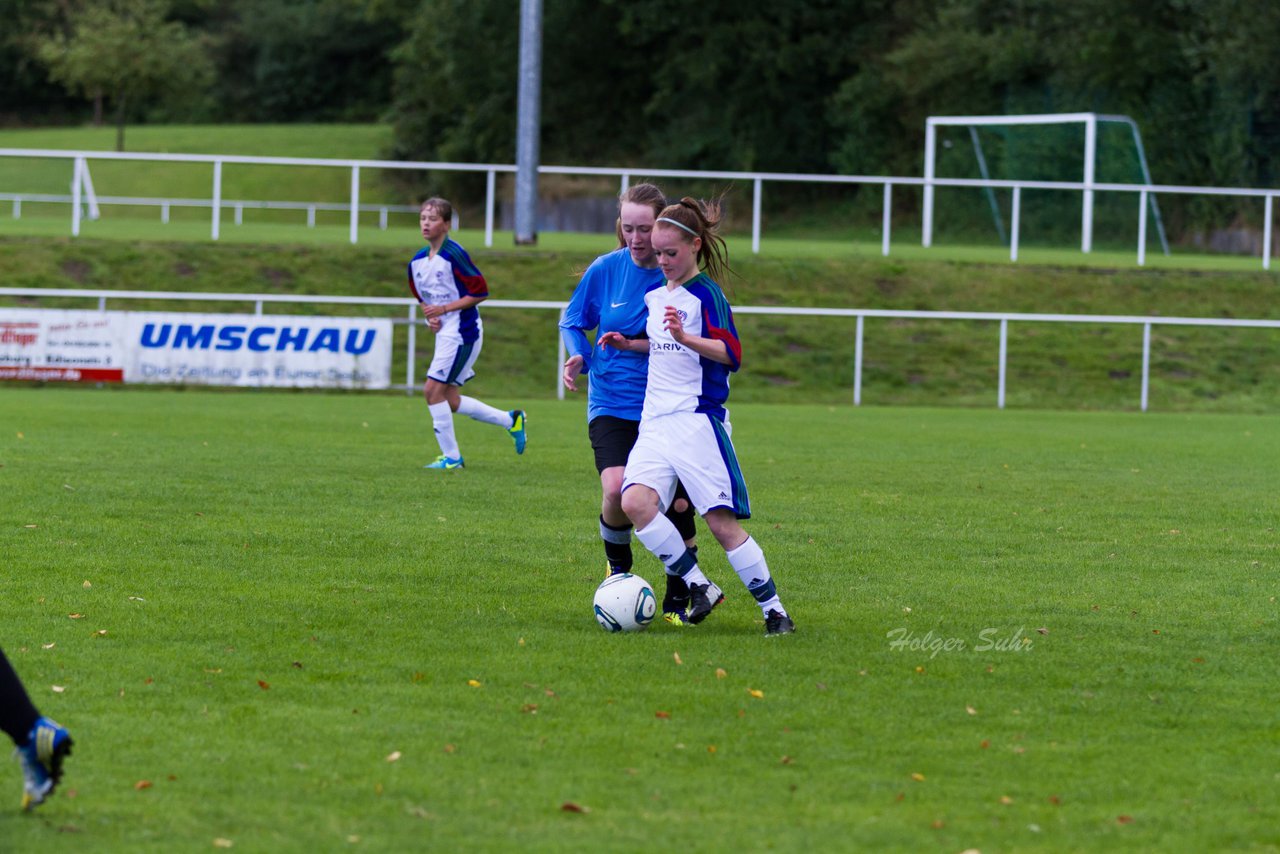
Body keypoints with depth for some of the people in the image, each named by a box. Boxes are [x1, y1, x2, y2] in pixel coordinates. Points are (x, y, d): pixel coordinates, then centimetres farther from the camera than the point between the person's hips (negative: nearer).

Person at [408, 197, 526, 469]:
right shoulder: (417, 261, 9)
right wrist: (430, 317, 2)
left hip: (462, 332, -9)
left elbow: (480, 292, -15)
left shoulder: (454, 255, -15)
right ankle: (511, 420, 25)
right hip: (444, 333, 9)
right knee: (450, 400, 9)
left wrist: (443, 309, -17)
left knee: (433, 390, -10)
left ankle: (451, 457, 0)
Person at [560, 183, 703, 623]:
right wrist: (579, 356, -9)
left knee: (679, 503, -2)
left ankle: (678, 601, 18)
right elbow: (572, 321, 11)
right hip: (612, 402, 0)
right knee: (617, 489, -22)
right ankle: (617, 563, 11)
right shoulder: (605, 270, -4)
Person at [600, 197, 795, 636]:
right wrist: (628, 344, 17)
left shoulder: (706, 294, -7)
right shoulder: (655, 295, 16)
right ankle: (699, 587, -7)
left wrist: (686, 338, -28)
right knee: (635, 502, -17)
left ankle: (773, 610, 2)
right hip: (655, 422, 7)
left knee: (722, 521, -9)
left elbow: (731, 354, -16)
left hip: (697, 420, -7)